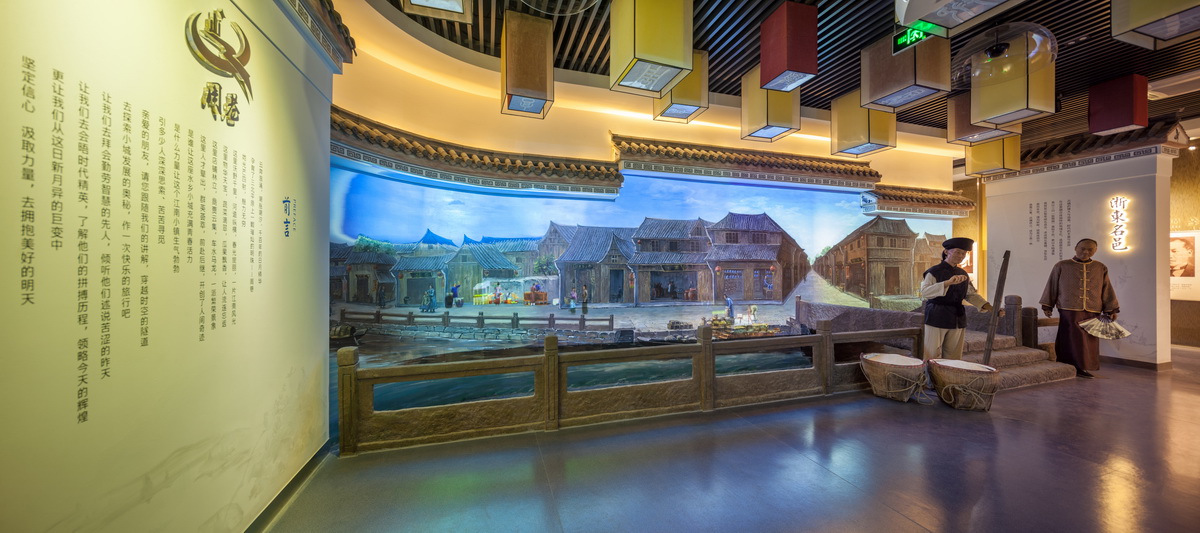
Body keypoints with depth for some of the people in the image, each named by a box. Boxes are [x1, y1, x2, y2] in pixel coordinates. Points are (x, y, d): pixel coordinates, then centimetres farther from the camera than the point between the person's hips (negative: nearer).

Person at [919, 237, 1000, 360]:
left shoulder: (963, 274, 14)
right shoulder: (934, 272, -8)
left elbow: (971, 295, 18)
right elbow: (925, 292, -24)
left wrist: (992, 308, 6)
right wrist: (948, 282, -36)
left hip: (957, 321, 7)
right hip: (937, 319, -7)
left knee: (953, 358, 11)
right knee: (932, 357, -4)